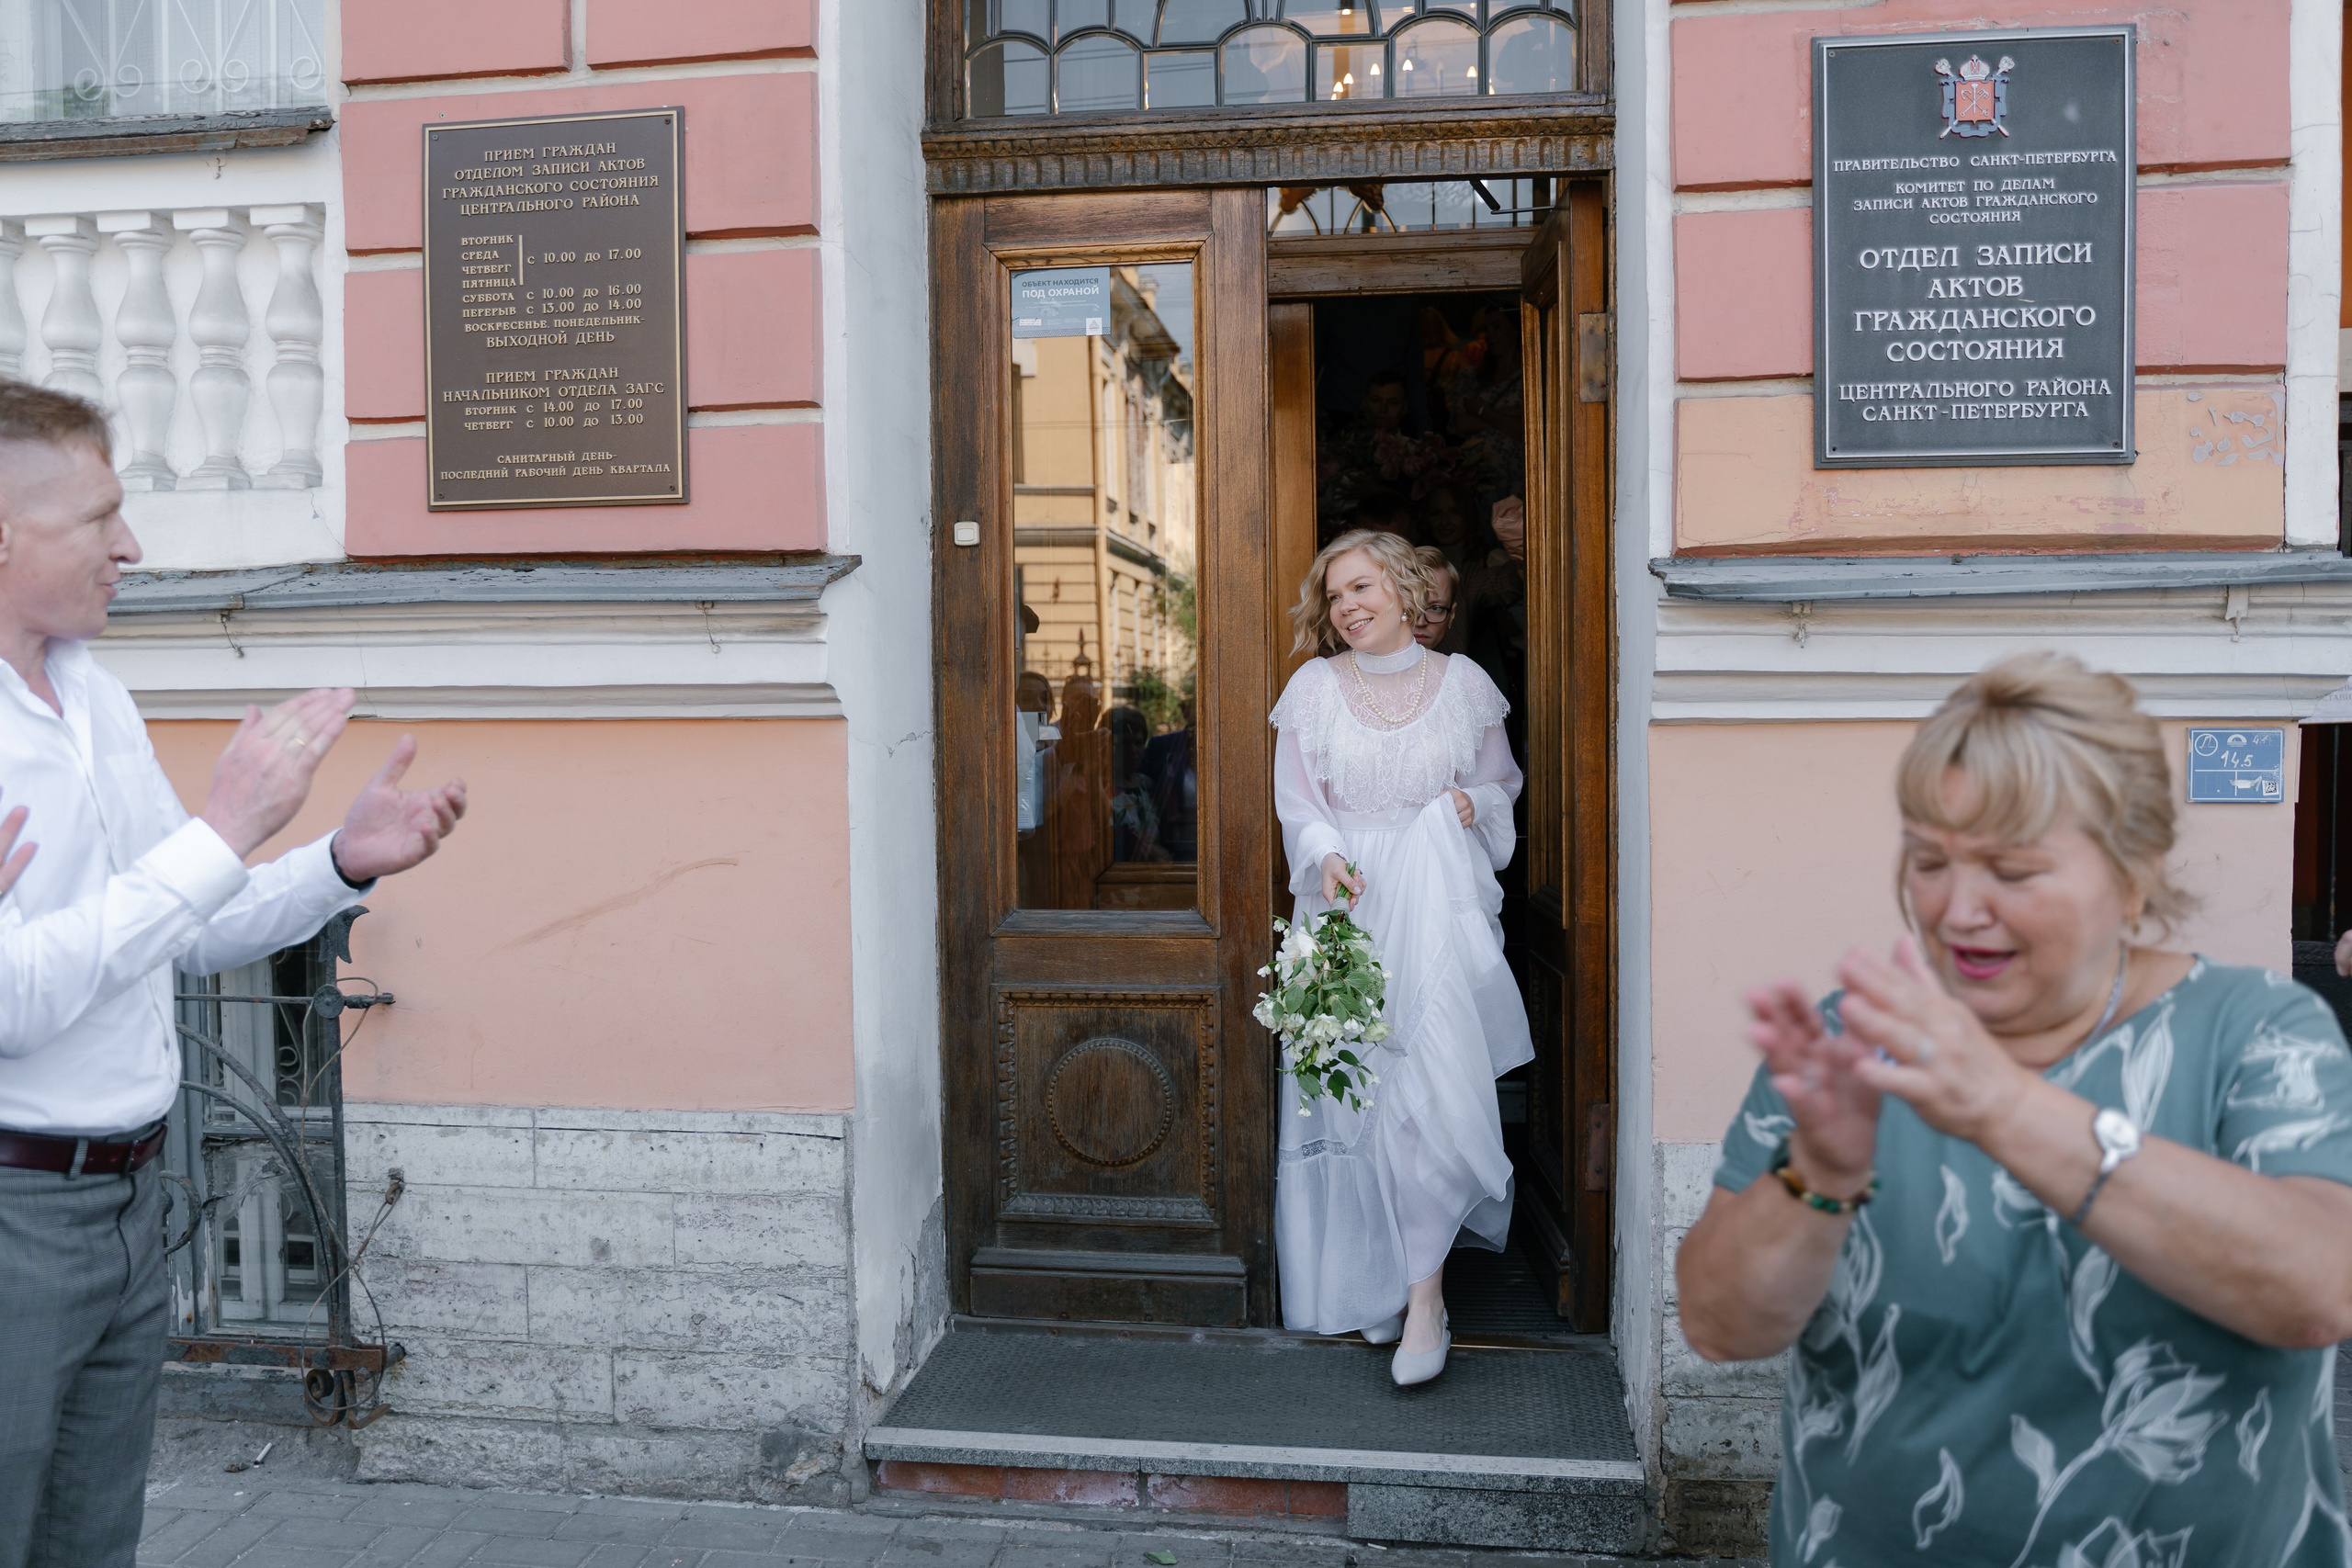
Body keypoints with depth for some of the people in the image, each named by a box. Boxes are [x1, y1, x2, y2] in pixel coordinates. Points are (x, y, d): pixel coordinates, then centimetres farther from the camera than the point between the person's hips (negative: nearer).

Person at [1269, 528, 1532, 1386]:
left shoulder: (1463, 683, 8)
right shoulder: (1314, 688, 7)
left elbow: (1503, 783, 17)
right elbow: (1297, 803, 4)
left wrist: (1475, 803, -5)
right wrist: (1328, 858, -15)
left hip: (1441, 904, -1)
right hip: (1348, 905, 1)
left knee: (1432, 1083, -16)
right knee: (1354, 1088, -1)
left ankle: (1423, 1289, -7)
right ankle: (1378, 1283, 15)